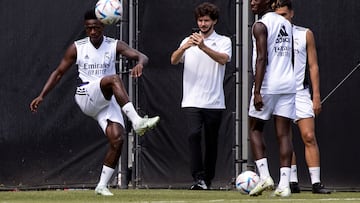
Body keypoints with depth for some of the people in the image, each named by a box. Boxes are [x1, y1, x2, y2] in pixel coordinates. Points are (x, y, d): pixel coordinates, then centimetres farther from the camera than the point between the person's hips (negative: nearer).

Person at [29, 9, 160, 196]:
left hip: (108, 100, 2)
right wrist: (41, 96, 5)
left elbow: (142, 56, -8)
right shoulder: (77, 48, 3)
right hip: (86, 95, -2)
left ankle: (102, 185, -4)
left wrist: (140, 63, -34)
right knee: (114, 79, -32)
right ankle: (136, 121, -45)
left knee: (117, 139, -16)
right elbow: (58, 73, 11)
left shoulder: (114, 46, 3)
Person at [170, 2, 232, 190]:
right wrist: (183, 48, -24)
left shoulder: (223, 41, 5)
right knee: (194, 134, -17)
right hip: (192, 101, 1)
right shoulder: (189, 41, 13)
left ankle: (208, 180, 16)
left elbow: (223, 59, -16)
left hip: (214, 102, 0)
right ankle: (198, 178, -20)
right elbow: (174, 60, -2)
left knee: (211, 141, 5)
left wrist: (204, 47, -31)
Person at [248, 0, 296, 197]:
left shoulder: (260, 25, -8)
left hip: (267, 85, -6)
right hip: (288, 85, 6)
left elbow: (262, 59, -16)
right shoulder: (286, 24, 15)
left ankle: (264, 175, -3)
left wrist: (257, 91, -18)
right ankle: (284, 183, -5)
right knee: (283, 134, 2)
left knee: (255, 129, 10)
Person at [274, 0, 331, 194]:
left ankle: (316, 182, -9)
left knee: (309, 137, -9)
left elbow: (313, 66, 6)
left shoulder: (305, 34, 5)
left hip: (300, 93, -1)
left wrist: (316, 96, 0)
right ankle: (292, 182, 5)